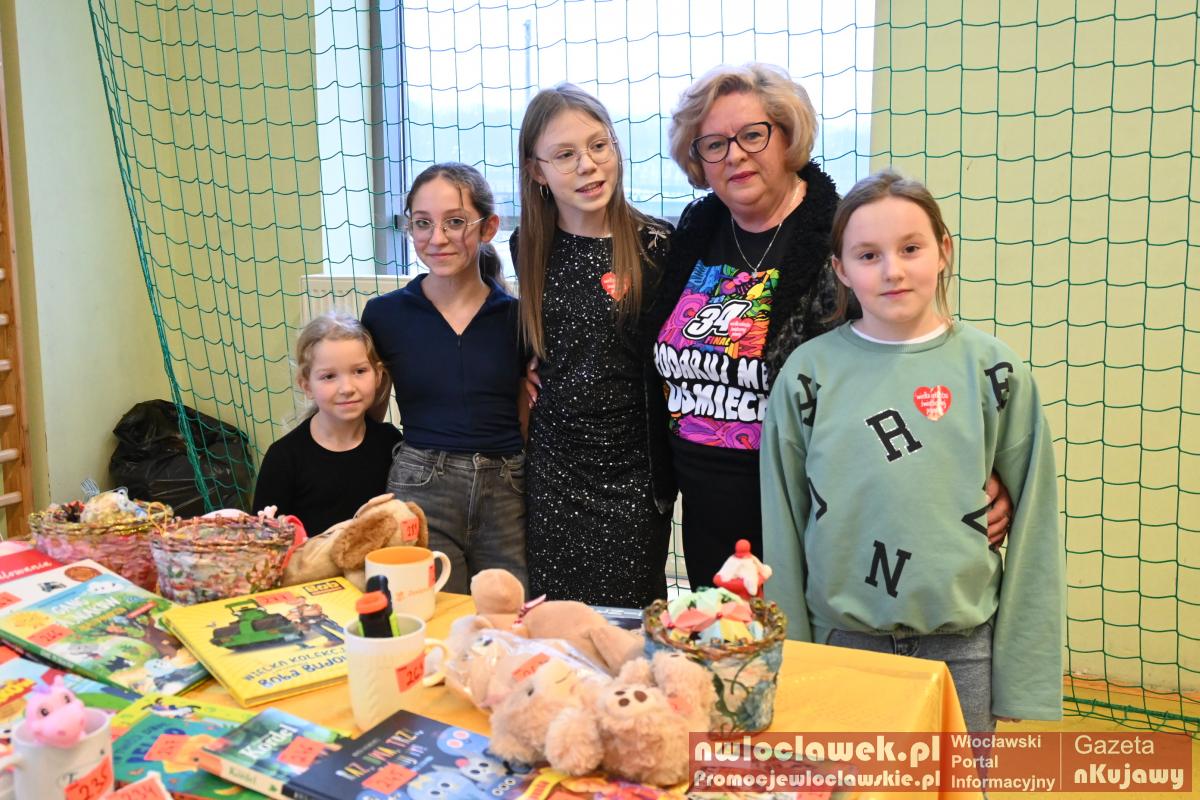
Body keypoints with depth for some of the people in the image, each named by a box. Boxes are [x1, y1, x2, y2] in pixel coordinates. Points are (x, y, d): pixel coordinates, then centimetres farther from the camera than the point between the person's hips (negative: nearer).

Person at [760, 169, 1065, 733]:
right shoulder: (809, 372, -3)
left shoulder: (992, 370, -3)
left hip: (962, 646, 0)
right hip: (840, 640, 0)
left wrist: (1027, 675, -2)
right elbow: (782, 526, 2)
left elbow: (1034, 525, -1)